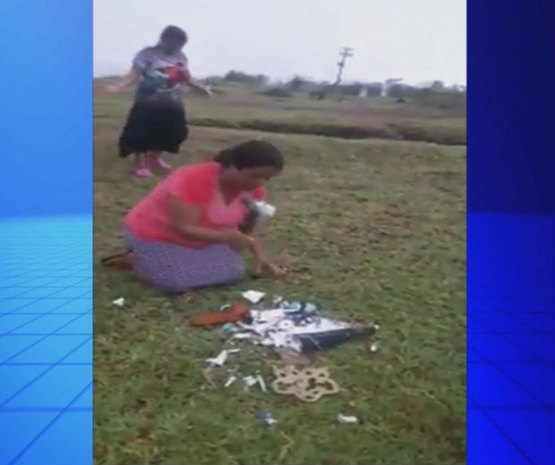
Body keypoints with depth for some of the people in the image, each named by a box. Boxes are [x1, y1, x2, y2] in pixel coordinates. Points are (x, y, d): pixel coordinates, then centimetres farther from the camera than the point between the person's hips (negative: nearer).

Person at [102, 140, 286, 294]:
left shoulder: (252, 188, -11)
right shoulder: (195, 180, -33)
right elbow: (183, 228, -34)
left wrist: (259, 256, -12)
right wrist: (225, 237, -47)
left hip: (200, 239, 7)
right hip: (155, 237, -7)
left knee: (234, 272, -7)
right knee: (177, 283, -26)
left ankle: (180, 261, 12)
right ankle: (136, 260, 4)